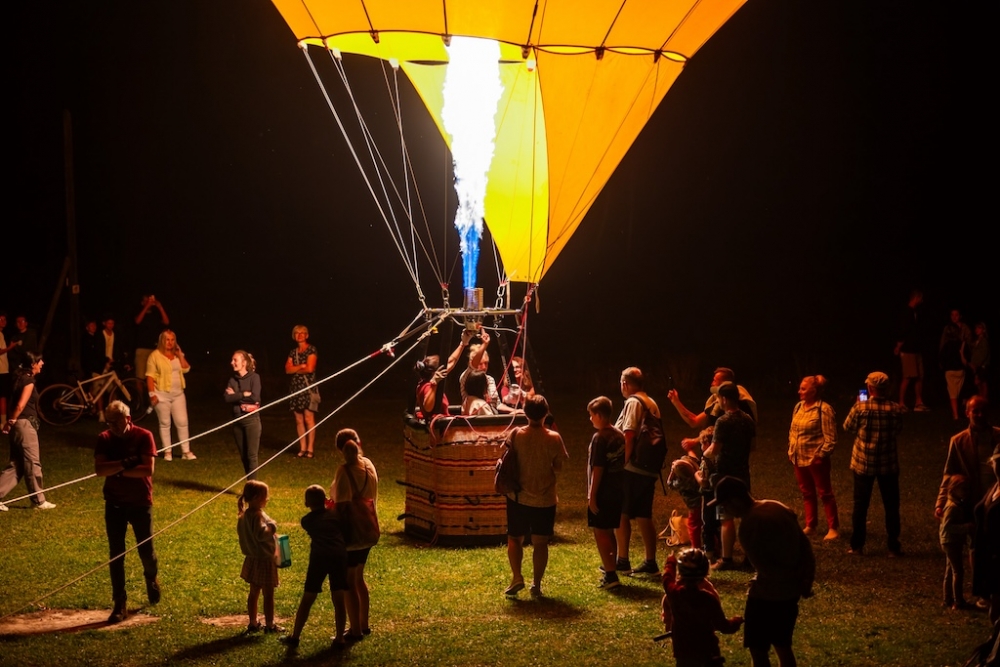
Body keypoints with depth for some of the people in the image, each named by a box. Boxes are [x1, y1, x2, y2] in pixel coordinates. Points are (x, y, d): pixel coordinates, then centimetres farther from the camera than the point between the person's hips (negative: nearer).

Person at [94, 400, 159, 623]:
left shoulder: (143, 437, -11)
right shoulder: (104, 439, -3)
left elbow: (148, 469, -21)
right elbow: (99, 469, -15)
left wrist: (117, 471, -18)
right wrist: (125, 464, -24)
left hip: (141, 502, -2)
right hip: (114, 503, 2)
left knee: (145, 549, 7)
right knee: (116, 554, 0)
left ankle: (152, 580, 41)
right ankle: (120, 604, 6)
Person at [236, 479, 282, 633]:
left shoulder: (244, 515, 7)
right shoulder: (258, 515, -23)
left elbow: (240, 531, 19)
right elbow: (261, 534, -35)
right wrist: (272, 527, -19)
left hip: (252, 560, 10)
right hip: (264, 560, -10)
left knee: (254, 592, 16)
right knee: (268, 594, 1)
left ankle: (253, 623, 23)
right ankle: (269, 625, 7)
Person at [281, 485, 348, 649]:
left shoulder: (307, 520, 18)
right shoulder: (335, 514, 19)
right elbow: (345, 532, 19)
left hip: (319, 557, -1)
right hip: (339, 556, 1)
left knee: (307, 599, 8)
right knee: (338, 600, 8)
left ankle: (295, 636, 13)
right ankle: (339, 639, 10)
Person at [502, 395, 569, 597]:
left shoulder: (516, 435, -10)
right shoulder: (554, 438, -11)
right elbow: (558, 467, -5)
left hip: (519, 497, 0)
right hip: (545, 499, 0)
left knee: (515, 538, 15)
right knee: (540, 542, 9)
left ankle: (517, 577, -1)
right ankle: (536, 585, 8)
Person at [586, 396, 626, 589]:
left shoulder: (599, 438, -17)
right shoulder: (620, 436, 6)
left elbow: (597, 469, -19)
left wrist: (592, 496, -15)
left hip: (602, 493, -8)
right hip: (617, 492, 8)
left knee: (600, 533, -2)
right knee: (609, 532, 20)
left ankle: (610, 575, -7)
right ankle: (610, 569, 32)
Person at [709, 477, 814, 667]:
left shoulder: (749, 525, -22)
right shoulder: (777, 508, 4)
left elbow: (765, 567, -21)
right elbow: (805, 545, 6)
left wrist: (788, 579, -6)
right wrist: (805, 581, 1)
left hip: (768, 595, -9)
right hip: (790, 592, 9)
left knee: (758, 650, 5)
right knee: (782, 645, 21)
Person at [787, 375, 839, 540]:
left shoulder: (824, 409, -16)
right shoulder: (799, 406, 7)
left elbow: (830, 438, -16)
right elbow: (793, 431, 16)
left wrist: (821, 455, -18)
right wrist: (791, 451, 11)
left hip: (816, 459, -7)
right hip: (799, 458, 8)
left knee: (825, 493, 1)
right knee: (806, 493, 15)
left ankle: (833, 528, 9)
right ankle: (810, 526, 25)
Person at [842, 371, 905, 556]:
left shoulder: (860, 407, -15)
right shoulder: (895, 409, -10)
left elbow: (847, 427, 0)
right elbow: (898, 430, 5)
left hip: (863, 464, -1)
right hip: (888, 464, 1)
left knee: (860, 506, 11)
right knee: (891, 507, 10)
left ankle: (857, 546, 15)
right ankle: (893, 548, 12)